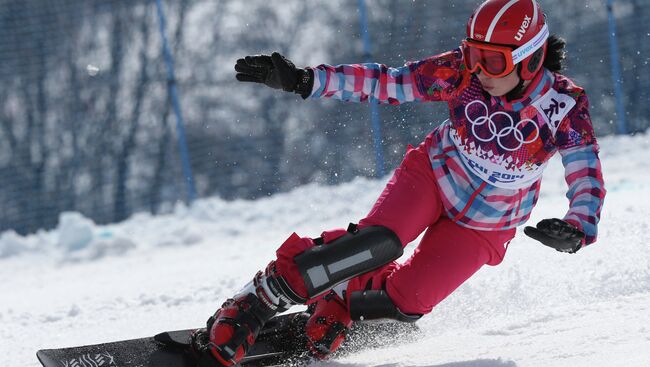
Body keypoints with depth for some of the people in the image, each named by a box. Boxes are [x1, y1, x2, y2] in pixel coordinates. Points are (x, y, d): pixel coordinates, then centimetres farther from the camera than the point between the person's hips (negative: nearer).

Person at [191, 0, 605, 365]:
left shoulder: (566, 106, -24)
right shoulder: (459, 72, -21)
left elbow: (588, 182, -26)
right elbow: (383, 83, -17)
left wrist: (577, 230, -47)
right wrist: (302, 80, -27)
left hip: (484, 227, 1)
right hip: (434, 176, -1)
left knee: (406, 301, -16)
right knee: (378, 244, -29)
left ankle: (332, 309, 13)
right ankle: (248, 309, -23)